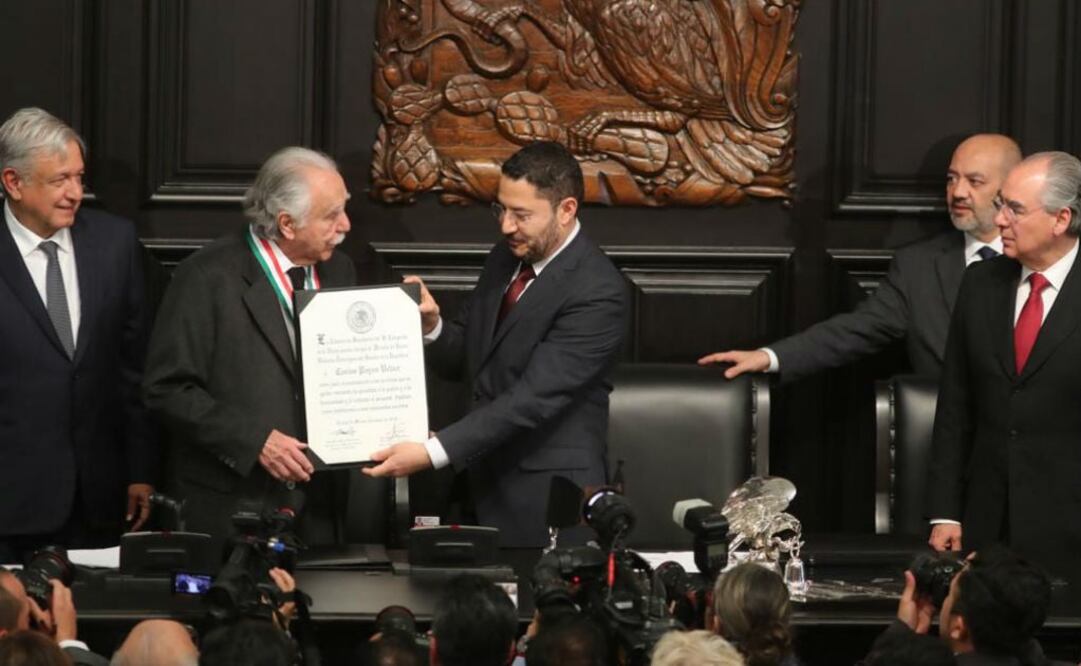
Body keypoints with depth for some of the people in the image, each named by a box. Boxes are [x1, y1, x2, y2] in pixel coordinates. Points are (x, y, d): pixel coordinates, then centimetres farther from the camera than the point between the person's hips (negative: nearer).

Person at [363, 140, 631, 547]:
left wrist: (433, 452, -28)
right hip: (483, 482, 7)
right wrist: (431, 325, -8)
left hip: (548, 498, -7)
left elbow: (533, 397, -24)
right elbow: (464, 361, 15)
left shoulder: (598, 292, -18)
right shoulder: (506, 257, 7)